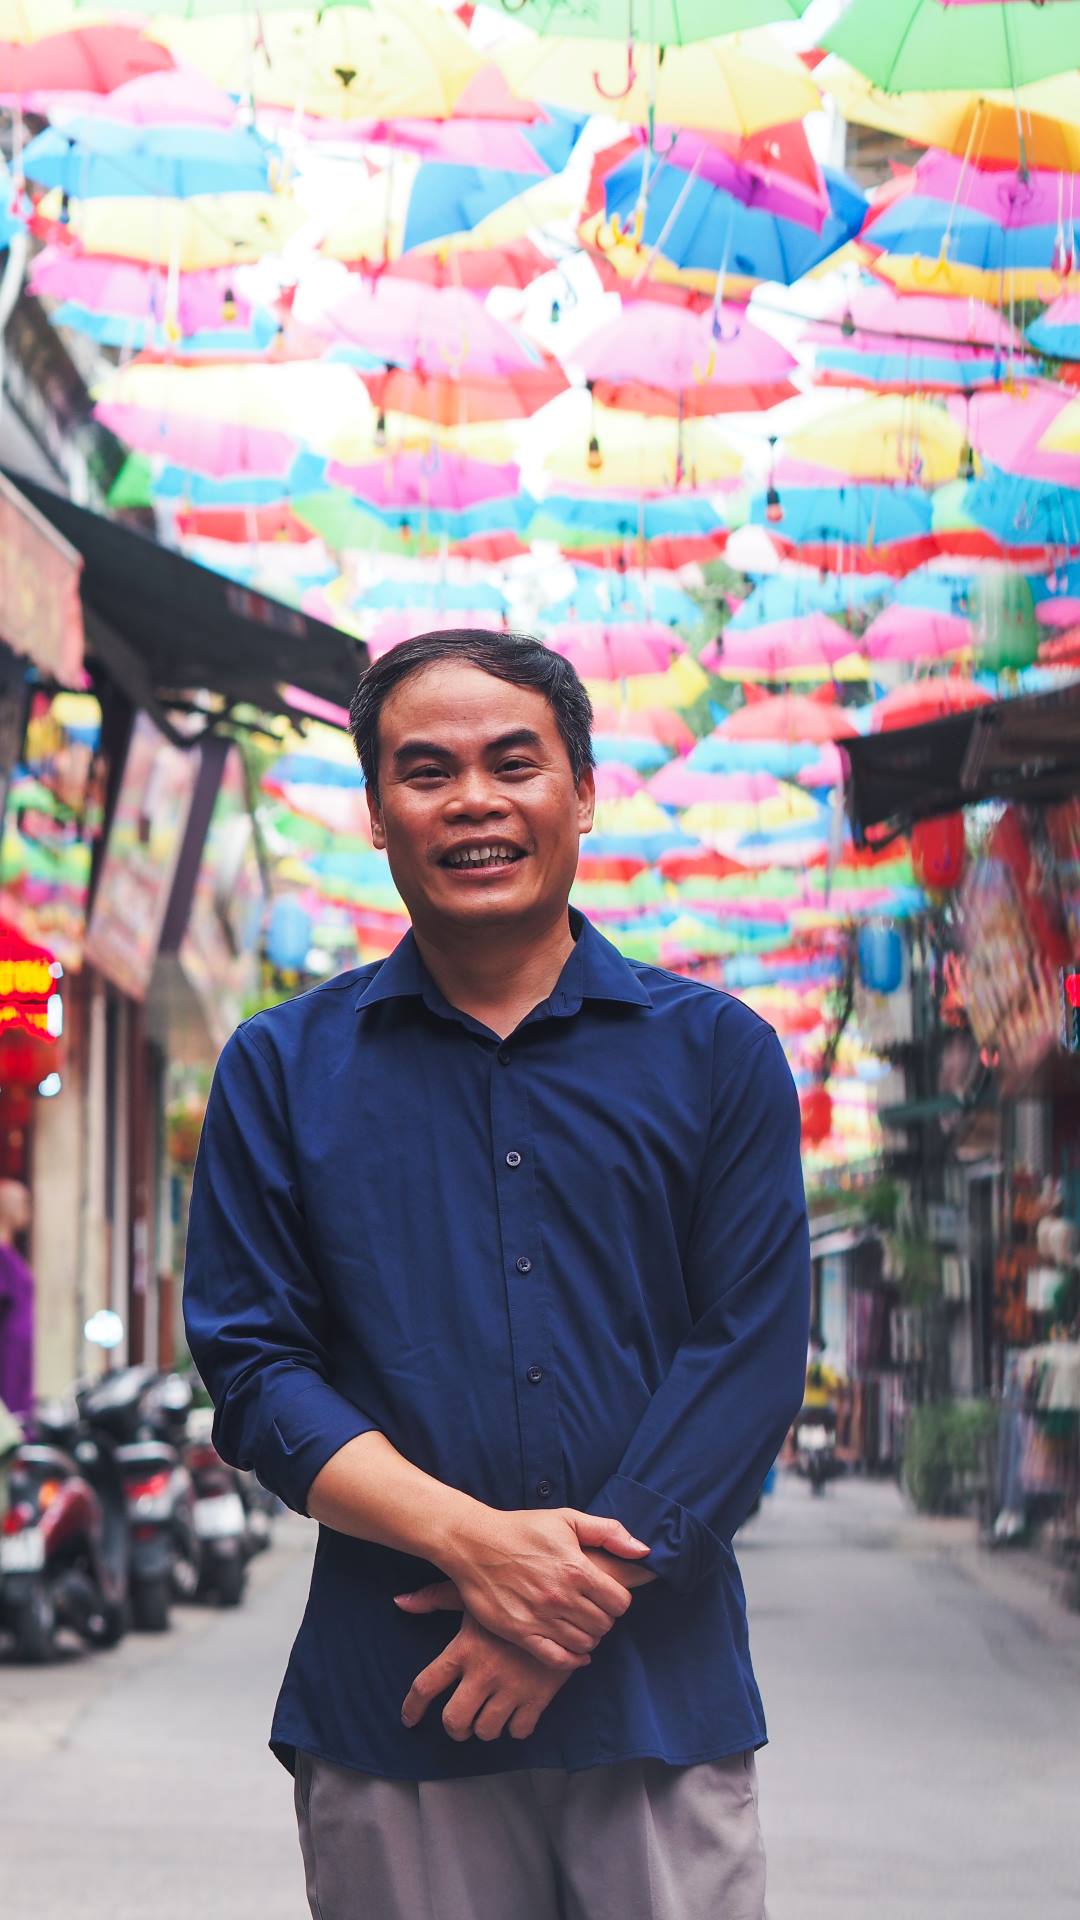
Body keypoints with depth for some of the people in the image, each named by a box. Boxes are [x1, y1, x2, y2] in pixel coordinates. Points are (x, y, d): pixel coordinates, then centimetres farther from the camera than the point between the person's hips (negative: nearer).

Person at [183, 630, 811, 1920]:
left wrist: (581, 1593, -12)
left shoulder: (719, 1054, 6)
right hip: (386, 1711, 0)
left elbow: (752, 1353, -1)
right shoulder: (282, 1069, 8)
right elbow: (250, 1366, 1)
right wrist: (468, 1538, -14)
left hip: (662, 1698, 0)